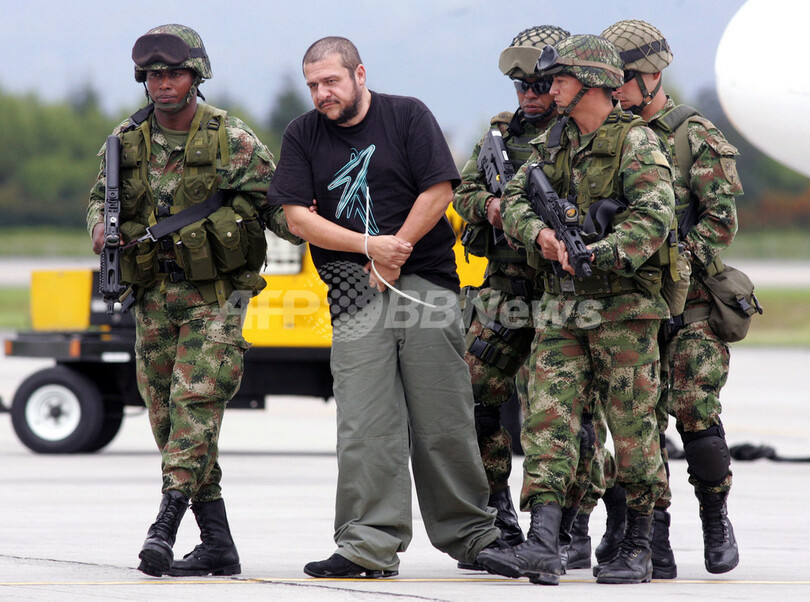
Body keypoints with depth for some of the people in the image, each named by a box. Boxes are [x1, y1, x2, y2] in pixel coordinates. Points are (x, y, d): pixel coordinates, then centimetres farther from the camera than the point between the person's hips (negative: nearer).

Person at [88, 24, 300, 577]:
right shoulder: (128, 141, 6)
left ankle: (166, 525, -23)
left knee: (196, 400, -18)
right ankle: (217, 544, 10)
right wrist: (102, 224, -3)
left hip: (216, 293, -5)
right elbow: (102, 196, 19)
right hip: (154, 296, 5)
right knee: (165, 412, 4)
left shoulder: (232, 140, -6)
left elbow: (276, 202, -2)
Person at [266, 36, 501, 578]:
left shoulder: (407, 116, 3)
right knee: (364, 425, -9)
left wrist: (394, 253, -8)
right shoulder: (303, 137, 8)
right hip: (355, 294, 1)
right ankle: (371, 546, -10)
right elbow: (298, 216, 1)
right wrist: (370, 247, -10)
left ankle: (469, 534, 12)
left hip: (426, 282, -1)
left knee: (444, 422, 0)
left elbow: (439, 191, -3)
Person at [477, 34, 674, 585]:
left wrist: (597, 254, -28)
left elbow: (656, 214, -20)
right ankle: (543, 546, -12)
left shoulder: (635, 142, -8)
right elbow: (515, 199, 11)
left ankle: (640, 546, 11)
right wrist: (539, 232, -11)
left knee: (632, 426, 0)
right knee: (548, 419, -5)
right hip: (562, 307, 6)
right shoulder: (554, 142, 14)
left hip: (624, 307, -6)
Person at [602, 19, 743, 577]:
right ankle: (654, 542, 1)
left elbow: (721, 221, -7)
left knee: (695, 415, -10)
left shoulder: (697, 138, -2)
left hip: (692, 306, -4)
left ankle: (717, 520, 12)